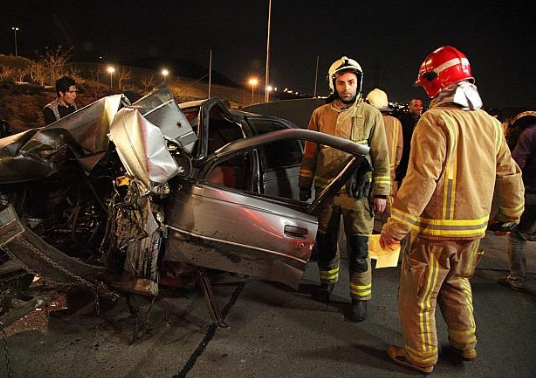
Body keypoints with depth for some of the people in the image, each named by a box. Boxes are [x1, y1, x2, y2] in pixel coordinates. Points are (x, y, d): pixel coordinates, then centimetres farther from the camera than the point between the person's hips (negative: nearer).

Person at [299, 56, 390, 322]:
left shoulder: (370, 115, -1)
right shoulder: (320, 114, 5)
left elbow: (381, 157, -1)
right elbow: (310, 153, 10)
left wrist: (381, 193, -4)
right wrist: (304, 186, 9)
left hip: (357, 193, -3)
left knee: (358, 248, 2)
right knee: (325, 241, 15)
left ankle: (360, 298, 17)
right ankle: (327, 283, 37)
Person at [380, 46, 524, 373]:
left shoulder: (436, 120, -17)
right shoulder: (490, 123, 7)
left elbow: (422, 179, -24)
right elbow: (510, 174, 13)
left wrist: (396, 226, -21)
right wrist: (512, 214, 27)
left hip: (436, 230, -8)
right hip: (474, 229, 8)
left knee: (418, 295, 9)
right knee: (456, 285, 28)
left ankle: (421, 356, 25)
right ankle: (465, 344, 41)